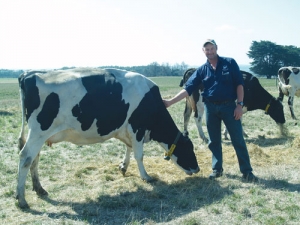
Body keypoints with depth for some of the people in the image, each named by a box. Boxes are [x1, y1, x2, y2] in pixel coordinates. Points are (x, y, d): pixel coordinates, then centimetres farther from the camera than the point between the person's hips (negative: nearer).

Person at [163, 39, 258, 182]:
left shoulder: (230, 63, 0)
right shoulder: (201, 70, 6)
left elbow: (239, 84, -2)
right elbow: (188, 89, 1)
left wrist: (240, 104, -10)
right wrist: (170, 102, -8)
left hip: (229, 106, -3)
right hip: (211, 107, 3)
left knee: (238, 140, -1)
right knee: (214, 141, 10)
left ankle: (246, 171, 6)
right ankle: (217, 169, 23)